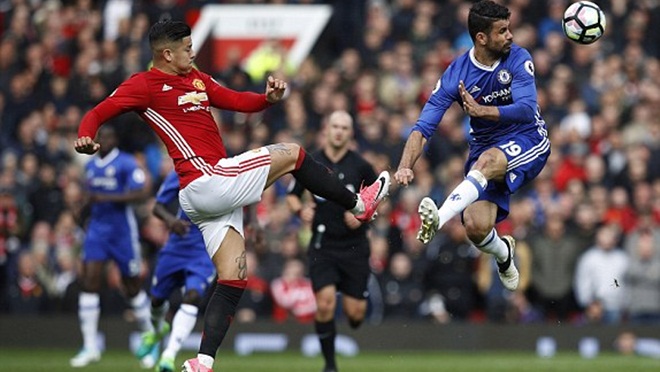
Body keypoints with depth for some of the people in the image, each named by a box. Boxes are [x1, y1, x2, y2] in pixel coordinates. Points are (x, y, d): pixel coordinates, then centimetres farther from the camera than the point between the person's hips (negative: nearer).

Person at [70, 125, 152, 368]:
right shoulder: (91, 166, 12)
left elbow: (141, 193, -20)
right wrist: (87, 208, 9)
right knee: (89, 283, -8)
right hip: (96, 228, 5)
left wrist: (106, 198, -25)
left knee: (132, 287, 6)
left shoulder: (126, 163, -10)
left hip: (122, 230, -5)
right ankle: (90, 346, -7)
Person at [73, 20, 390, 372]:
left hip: (218, 192, 9)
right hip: (207, 181, -9)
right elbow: (98, 113, -6)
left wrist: (268, 98, -1)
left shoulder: (197, 79, 20)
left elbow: (239, 101, 20)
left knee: (232, 280, 4)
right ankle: (359, 204, 17)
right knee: (292, 154, -1)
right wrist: (85, 138, -28)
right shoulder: (145, 84, -4)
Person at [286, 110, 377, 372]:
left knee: (355, 312, -1)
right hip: (323, 245, 0)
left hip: (354, 245, 0)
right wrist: (300, 210, -10)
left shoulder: (360, 166, -3)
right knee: (325, 303, -15)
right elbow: (292, 195, 11)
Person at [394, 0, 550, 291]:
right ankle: (504, 254, 23)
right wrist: (405, 167, -30)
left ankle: (439, 218, -53)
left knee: (488, 161, -37)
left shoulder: (518, 59, -12)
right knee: (476, 228, -14)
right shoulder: (456, 74, -10)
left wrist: (481, 110, -36)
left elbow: (527, 109, -24)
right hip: (485, 146, 2)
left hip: (528, 140, -2)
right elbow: (423, 127, -13)